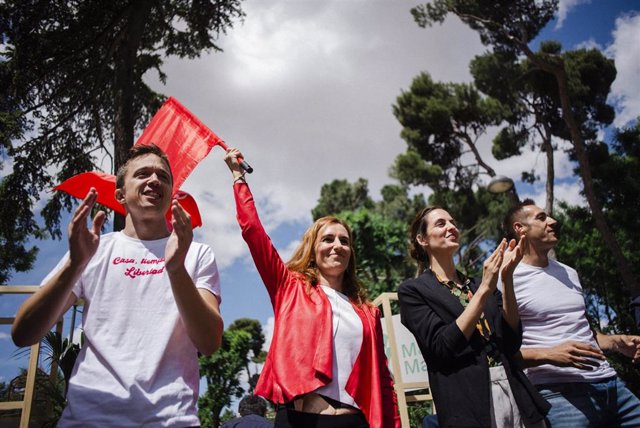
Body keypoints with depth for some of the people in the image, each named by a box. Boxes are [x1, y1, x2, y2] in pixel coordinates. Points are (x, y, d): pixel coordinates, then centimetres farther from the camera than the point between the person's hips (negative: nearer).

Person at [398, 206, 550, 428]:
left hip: (515, 394, 5)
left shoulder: (479, 284, 13)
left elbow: (512, 341, 3)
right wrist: (484, 289, -15)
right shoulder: (413, 290, -2)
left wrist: (506, 278, -7)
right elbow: (442, 347, -14)